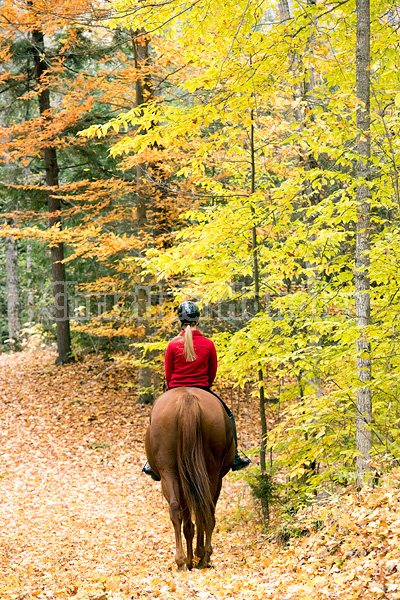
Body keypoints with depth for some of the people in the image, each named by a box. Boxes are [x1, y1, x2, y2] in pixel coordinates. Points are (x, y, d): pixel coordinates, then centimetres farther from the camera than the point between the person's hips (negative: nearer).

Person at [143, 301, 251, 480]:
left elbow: (168, 375, 0)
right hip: (202, 391, 0)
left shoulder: (173, 345, -6)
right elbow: (212, 373, 4)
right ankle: (234, 457, 13)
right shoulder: (208, 344, -5)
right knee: (228, 416, 18)